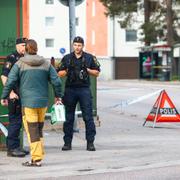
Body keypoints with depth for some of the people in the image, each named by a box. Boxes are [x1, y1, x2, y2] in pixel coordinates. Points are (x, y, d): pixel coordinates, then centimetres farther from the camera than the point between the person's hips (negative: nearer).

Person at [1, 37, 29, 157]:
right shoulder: (11, 58, -7)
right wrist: (11, 93, -19)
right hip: (14, 96, -8)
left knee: (18, 121, 12)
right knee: (15, 121, -6)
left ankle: (15, 147, 19)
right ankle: (12, 148, -2)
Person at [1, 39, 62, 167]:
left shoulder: (19, 64, -3)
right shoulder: (46, 64, 6)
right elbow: (56, 81, 5)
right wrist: (58, 96, 18)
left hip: (28, 102, -4)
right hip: (43, 101, 4)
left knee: (32, 130, -2)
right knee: (39, 129, 15)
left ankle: (36, 159, -5)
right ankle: (39, 155, 17)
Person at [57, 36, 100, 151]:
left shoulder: (90, 58, 6)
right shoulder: (67, 58, 9)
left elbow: (97, 73, 9)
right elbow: (60, 73, 11)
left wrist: (87, 70, -7)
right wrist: (67, 71, -9)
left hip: (84, 89, -1)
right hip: (70, 89, 1)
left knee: (88, 117, -5)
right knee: (68, 117, 4)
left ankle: (90, 142, -1)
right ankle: (67, 142, 11)